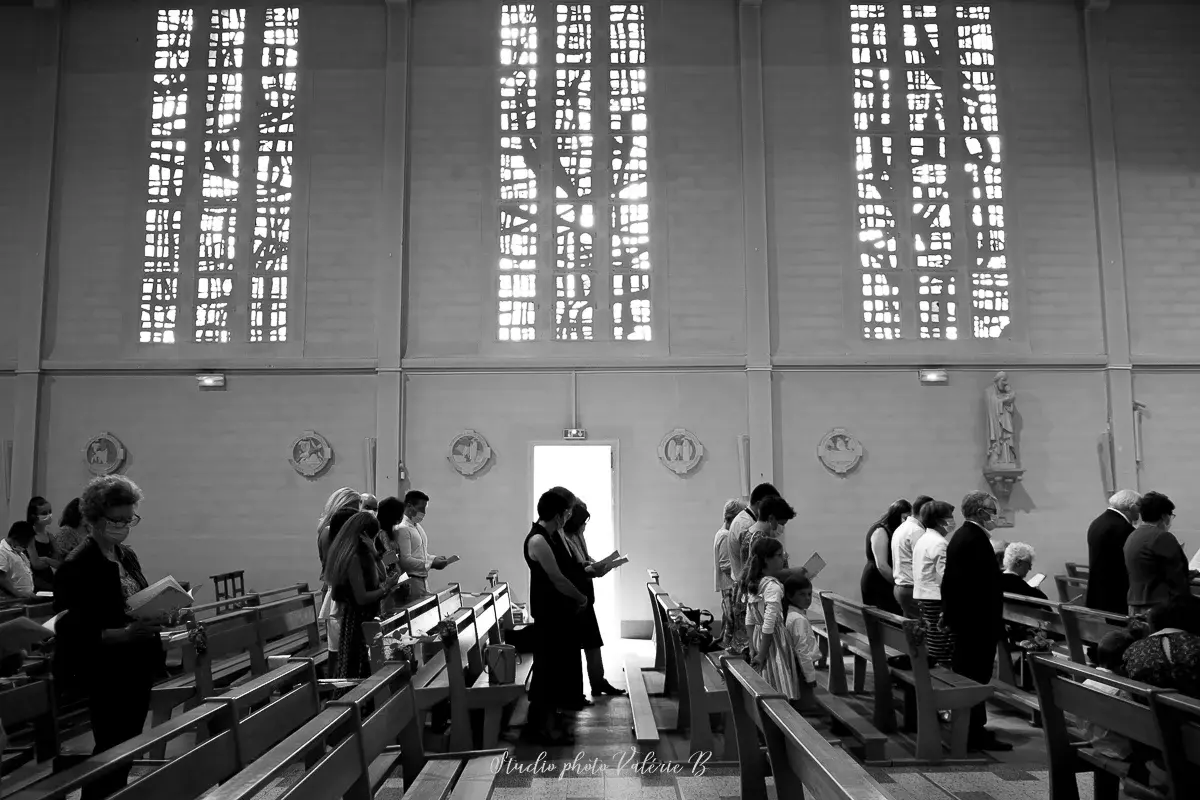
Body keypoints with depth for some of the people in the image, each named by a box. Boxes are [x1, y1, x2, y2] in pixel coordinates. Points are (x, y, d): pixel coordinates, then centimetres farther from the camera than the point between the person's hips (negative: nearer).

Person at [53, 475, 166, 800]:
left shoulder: (127, 555, 7)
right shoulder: (77, 567, -16)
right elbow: (75, 633, -18)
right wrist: (127, 633, -29)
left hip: (138, 670, 7)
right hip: (108, 677, -7)